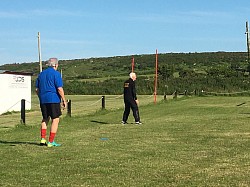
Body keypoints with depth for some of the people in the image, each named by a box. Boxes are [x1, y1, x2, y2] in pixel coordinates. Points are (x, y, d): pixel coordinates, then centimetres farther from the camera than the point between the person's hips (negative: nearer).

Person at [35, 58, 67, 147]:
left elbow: (37, 89, 14)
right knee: (55, 120, 1)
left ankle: (43, 139, 10)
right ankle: (51, 142, -1)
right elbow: (59, 89, -13)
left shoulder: (41, 74, 13)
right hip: (53, 99, -6)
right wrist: (64, 100, -7)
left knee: (45, 119, 20)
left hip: (43, 100, 6)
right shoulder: (56, 74, -7)